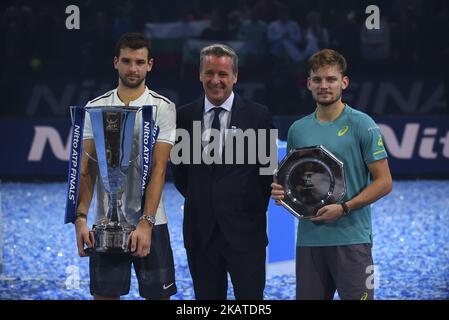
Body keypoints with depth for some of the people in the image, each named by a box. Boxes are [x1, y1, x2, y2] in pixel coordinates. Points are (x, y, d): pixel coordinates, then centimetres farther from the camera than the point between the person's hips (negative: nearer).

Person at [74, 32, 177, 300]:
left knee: (158, 294, 2)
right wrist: (81, 217, -13)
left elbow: (159, 169, -10)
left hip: (150, 223, -2)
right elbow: (87, 168, 1)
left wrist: (146, 223, -20)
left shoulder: (163, 108, -2)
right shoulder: (95, 108, 5)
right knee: (105, 294, 5)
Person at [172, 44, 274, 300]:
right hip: (200, 230, 3)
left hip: (244, 230, -2)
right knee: (207, 296, 8)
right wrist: (199, 201, 9)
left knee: (250, 298, -2)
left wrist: (256, 208, 4)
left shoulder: (257, 115, -1)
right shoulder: (185, 116, 6)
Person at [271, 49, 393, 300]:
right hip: (308, 239, 5)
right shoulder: (298, 129, 12)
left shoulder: (362, 125, -4)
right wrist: (281, 192, -1)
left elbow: (384, 182, -5)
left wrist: (344, 208, -15)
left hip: (350, 236, -5)